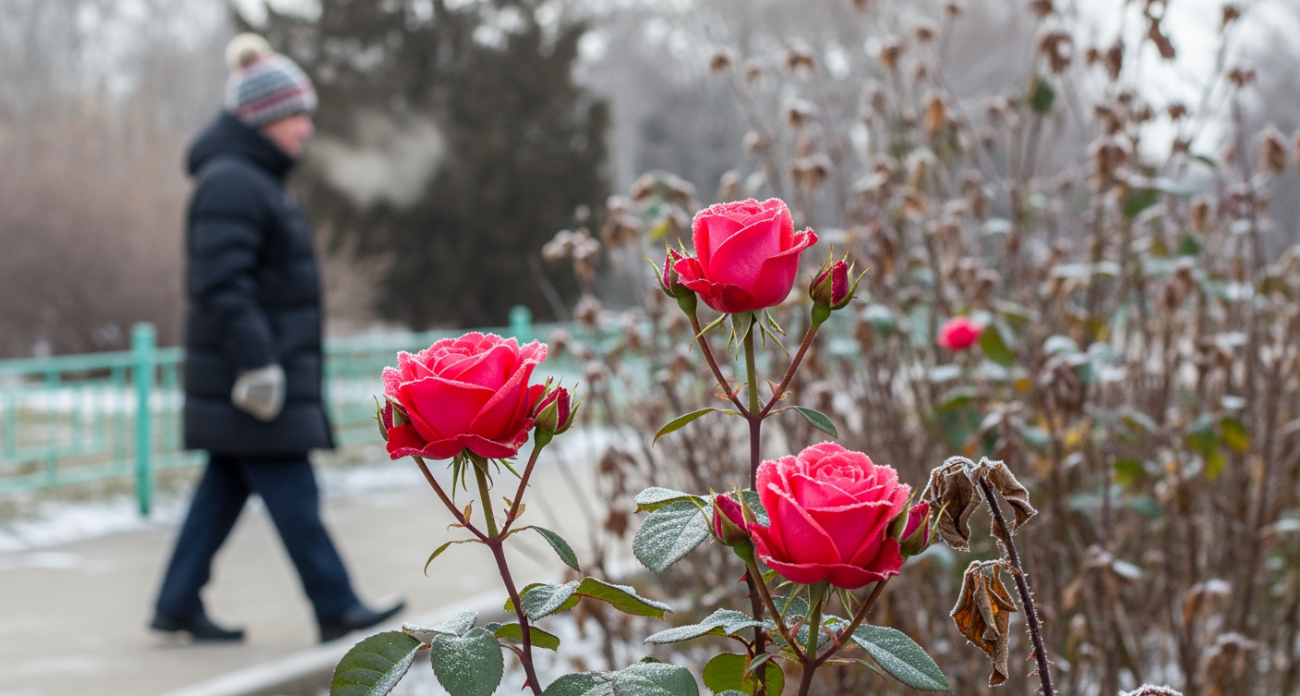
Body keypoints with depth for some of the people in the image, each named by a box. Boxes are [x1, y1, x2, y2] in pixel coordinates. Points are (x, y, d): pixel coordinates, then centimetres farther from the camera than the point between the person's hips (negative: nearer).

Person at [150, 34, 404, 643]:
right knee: (292, 493, -4)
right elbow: (222, 283, -23)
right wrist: (256, 363, -25)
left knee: (225, 489, 12)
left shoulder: (256, 179, 17)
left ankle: (177, 604, 17)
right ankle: (336, 610, 1)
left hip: (267, 368, 10)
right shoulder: (231, 182, -15)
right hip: (248, 381, -10)